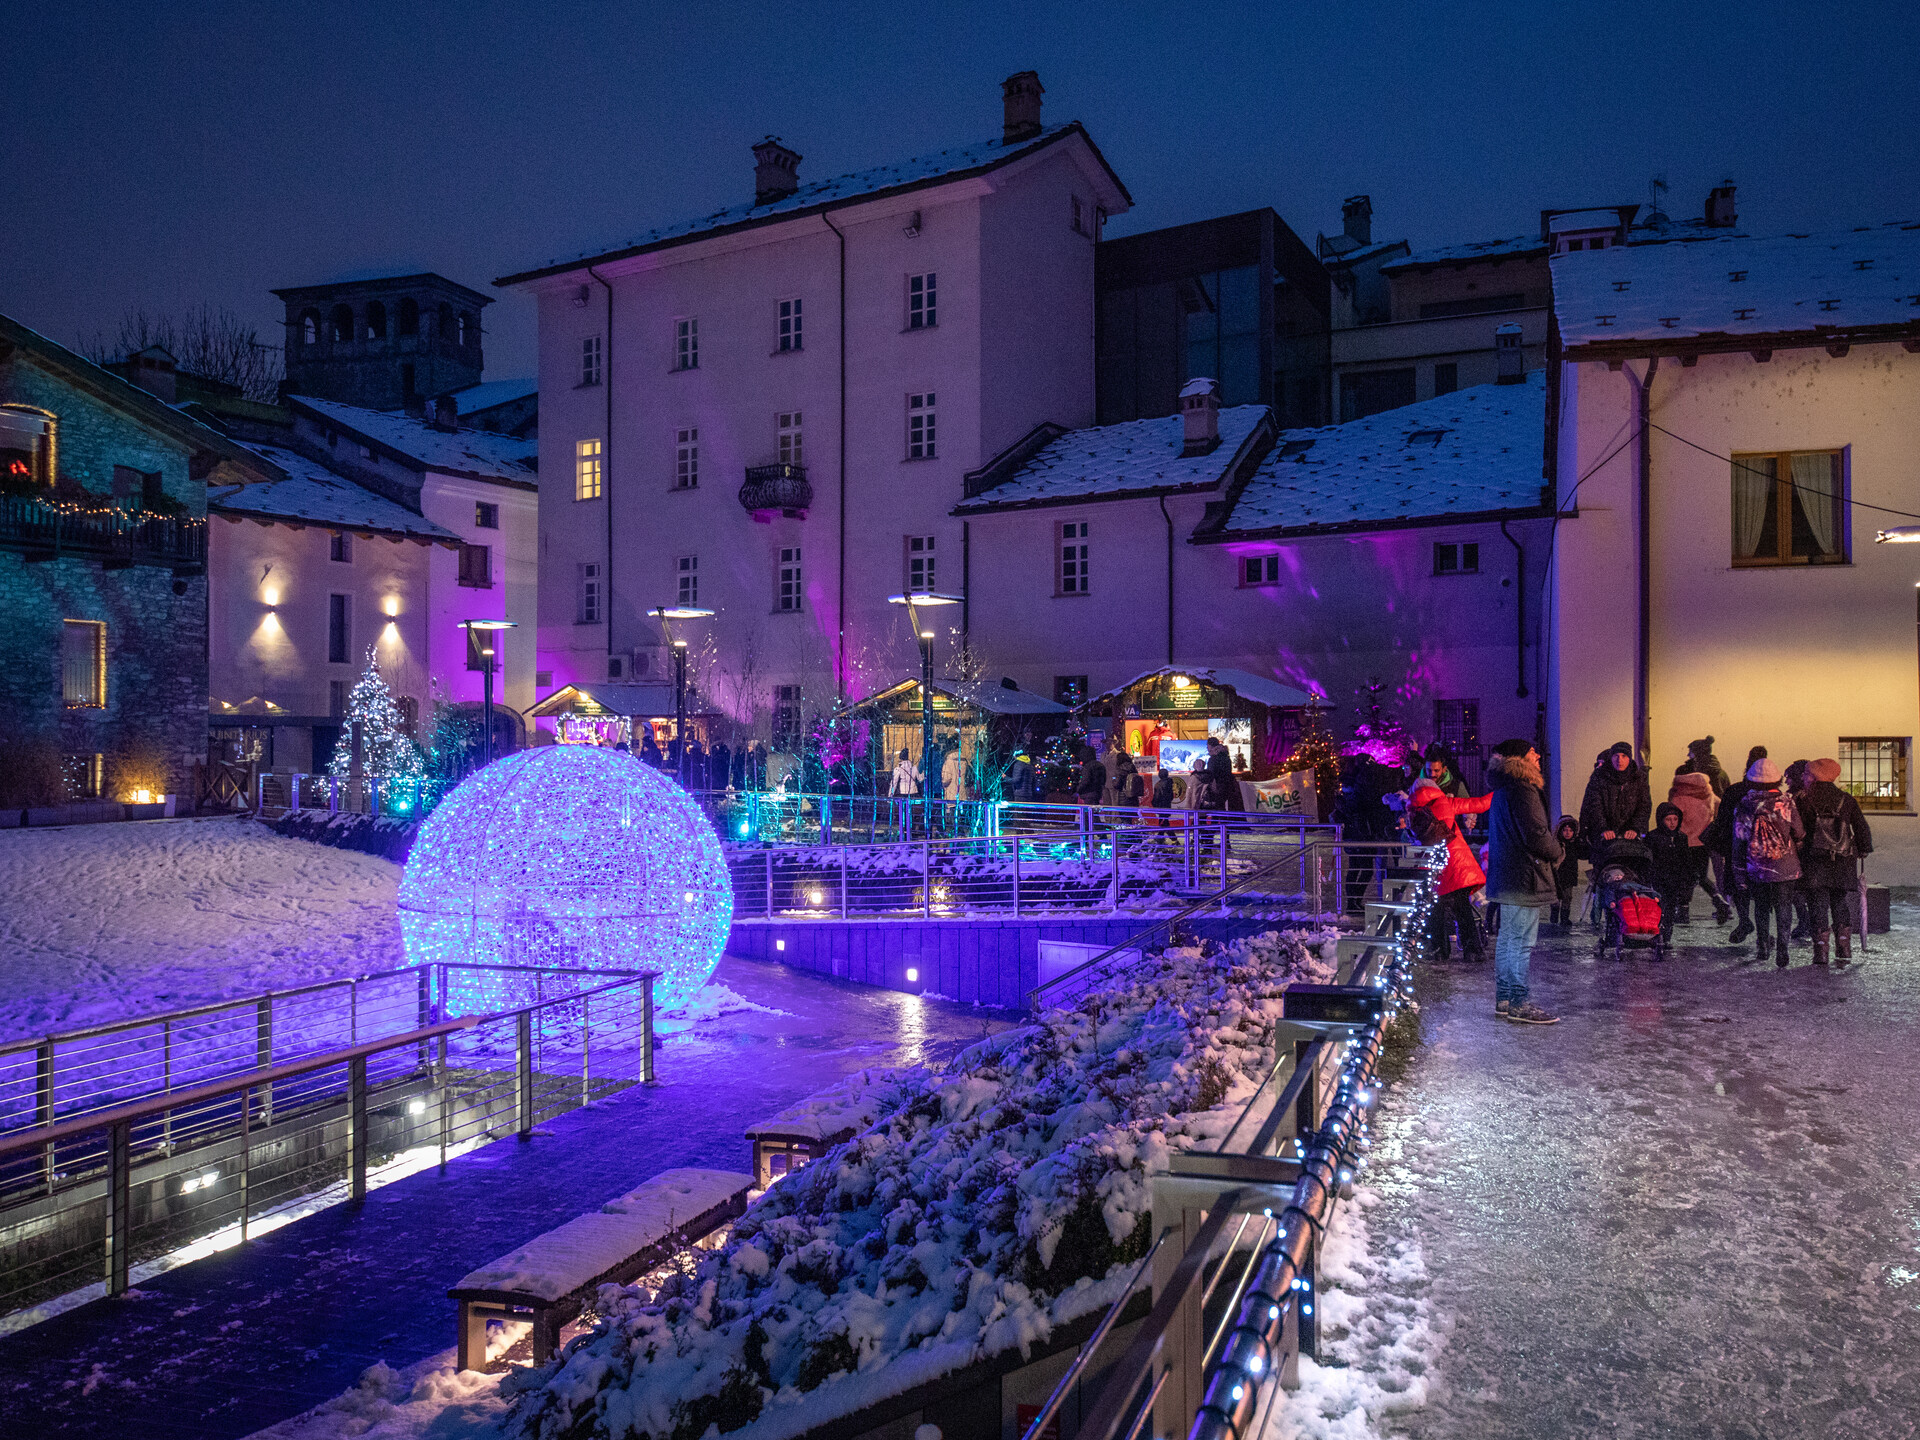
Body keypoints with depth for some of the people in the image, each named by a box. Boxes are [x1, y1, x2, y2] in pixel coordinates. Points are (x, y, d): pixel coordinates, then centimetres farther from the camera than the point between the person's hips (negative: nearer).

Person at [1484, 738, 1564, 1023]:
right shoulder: (1522, 790, -16)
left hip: (1505, 876, 11)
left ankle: (1503, 1000, 21)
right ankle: (1518, 1005, -3)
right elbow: (1536, 833, -21)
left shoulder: (1502, 790, 16)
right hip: (1524, 877, -11)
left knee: (1507, 939, 15)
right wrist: (1558, 853, -3)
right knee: (1522, 941, -6)